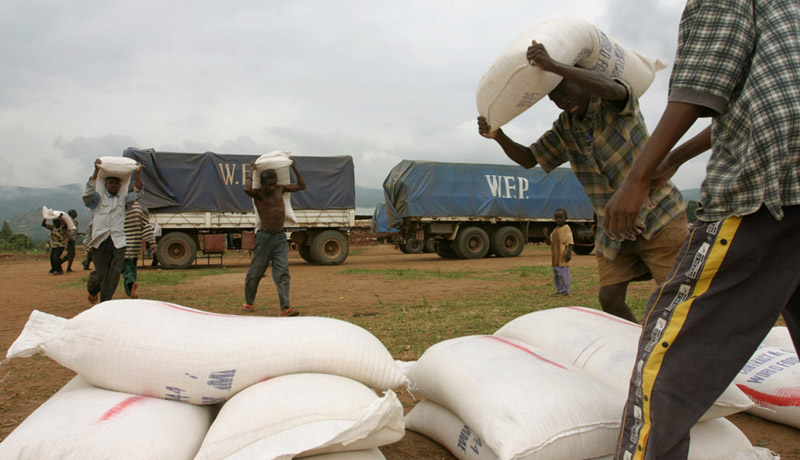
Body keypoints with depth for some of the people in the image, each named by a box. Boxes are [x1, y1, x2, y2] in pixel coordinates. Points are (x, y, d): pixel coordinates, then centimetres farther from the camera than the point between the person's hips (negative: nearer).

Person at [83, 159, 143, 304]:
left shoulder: (123, 200, 22)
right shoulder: (98, 199, 14)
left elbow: (137, 194, 10)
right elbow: (88, 193, -5)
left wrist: (138, 175, -1)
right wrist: (96, 171, -11)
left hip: (118, 242, 2)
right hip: (101, 241, -2)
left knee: (114, 274, -5)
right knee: (101, 273, -2)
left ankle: (104, 303, 4)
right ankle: (92, 290, 30)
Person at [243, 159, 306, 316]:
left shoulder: (280, 189, 12)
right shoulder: (258, 193, -4)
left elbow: (302, 186, 19)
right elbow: (247, 189, -27)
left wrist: (294, 168, 13)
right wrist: (252, 171, -13)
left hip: (280, 237, 4)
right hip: (264, 237, -3)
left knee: (282, 272, -7)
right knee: (255, 272, 8)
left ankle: (285, 308, -14)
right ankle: (249, 302, 30)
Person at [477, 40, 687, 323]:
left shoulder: (614, 104, -11)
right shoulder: (565, 129, 6)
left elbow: (608, 88, -35)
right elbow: (529, 159, 7)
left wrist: (553, 66, -46)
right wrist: (498, 136, -12)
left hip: (658, 217, -5)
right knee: (610, 298, -3)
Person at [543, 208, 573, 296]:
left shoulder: (566, 228, -9)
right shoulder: (555, 230, 16)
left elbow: (570, 242, -14)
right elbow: (551, 242, 20)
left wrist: (569, 253, -22)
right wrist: (546, 235, 4)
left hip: (563, 257, -9)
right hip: (555, 257, 9)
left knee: (563, 274, -6)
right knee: (556, 275, 13)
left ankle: (565, 291, 2)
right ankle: (559, 290, 22)